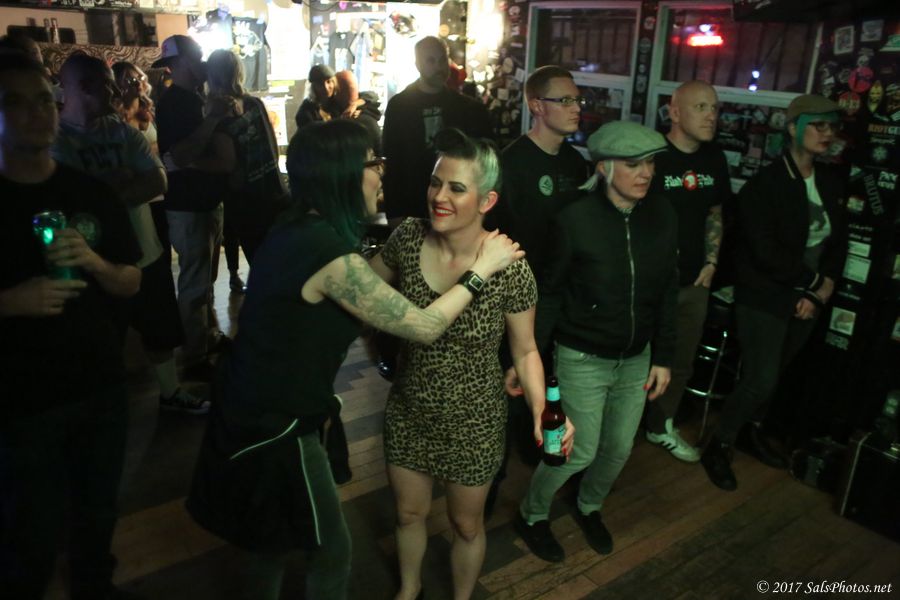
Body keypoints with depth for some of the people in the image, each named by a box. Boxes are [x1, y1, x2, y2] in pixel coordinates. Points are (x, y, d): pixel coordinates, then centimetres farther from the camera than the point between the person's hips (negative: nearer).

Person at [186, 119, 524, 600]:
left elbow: (366, 285, 12)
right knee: (332, 550, 13)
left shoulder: (296, 228, 1)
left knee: (271, 538, 30)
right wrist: (482, 267, -12)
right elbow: (423, 327, -23)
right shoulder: (329, 250, -28)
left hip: (251, 411, 9)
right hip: (274, 428, -9)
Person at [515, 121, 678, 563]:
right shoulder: (576, 219, -17)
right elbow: (550, 293, -10)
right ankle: (531, 516, 31)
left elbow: (667, 293, 4)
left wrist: (663, 357, 4)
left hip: (636, 358, 5)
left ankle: (589, 508, 46)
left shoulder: (662, 216, -5)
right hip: (583, 360, -5)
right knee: (581, 451, 3)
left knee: (619, 448, 16)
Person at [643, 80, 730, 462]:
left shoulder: (715, 159, 6)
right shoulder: (651, 155, -15)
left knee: (681, 362, 18)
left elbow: (714, 213, 16)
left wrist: (711, 263, 5)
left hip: (694, 282, 7)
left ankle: (661, 428, 37)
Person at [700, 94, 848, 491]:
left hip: (807, 298, 6)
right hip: (765, 298, -6)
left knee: (773, 374, 16)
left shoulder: (832, 183, 5)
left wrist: (823, 290, -3)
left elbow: (839, 242, 11)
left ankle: (752, 431, 40)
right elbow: (767, 254, -20)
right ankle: (718, 448, 13)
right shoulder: (764, 185, -15)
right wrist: (813, 279, -10)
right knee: (761, 379, -7)